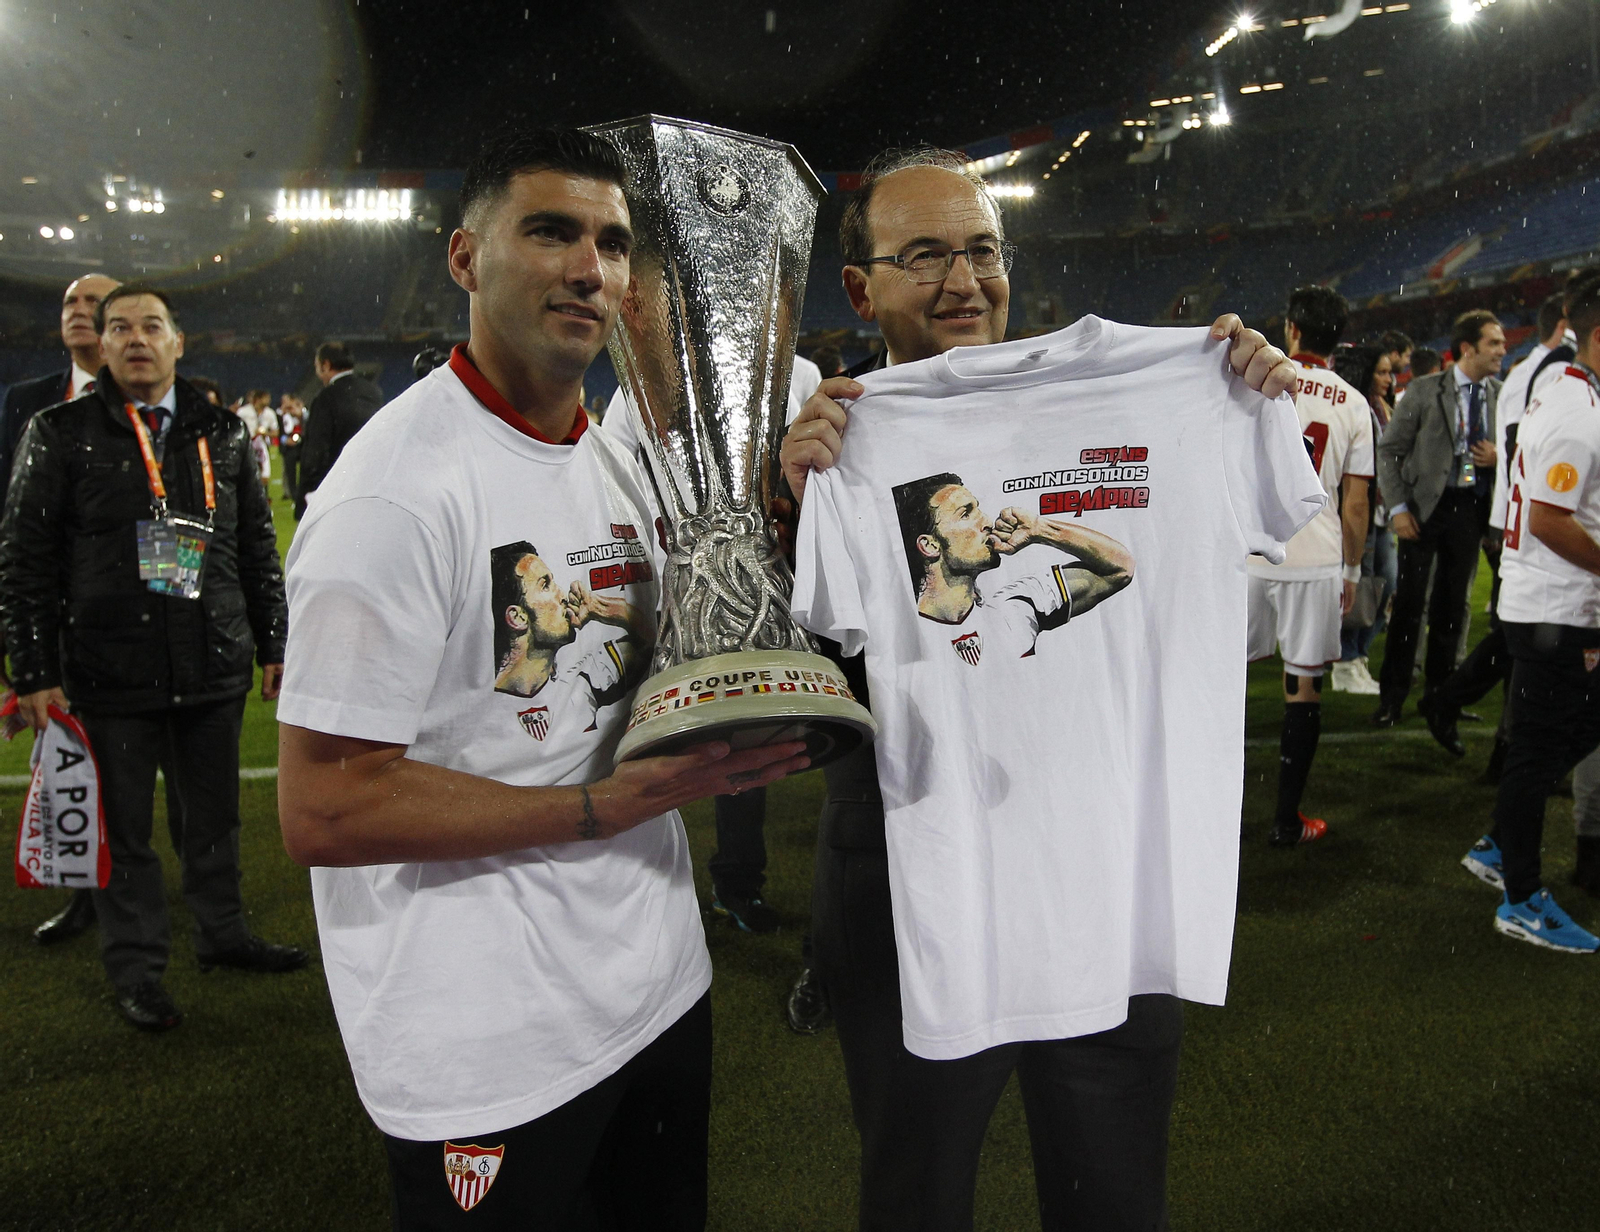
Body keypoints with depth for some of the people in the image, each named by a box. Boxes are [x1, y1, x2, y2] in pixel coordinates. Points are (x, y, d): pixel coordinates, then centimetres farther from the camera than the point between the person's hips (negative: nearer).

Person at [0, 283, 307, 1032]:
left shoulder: (221, 434, 8)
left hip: (214, 666, 3)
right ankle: (135, 966, 24)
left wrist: (274, 647, 9)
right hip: (109, 672, -2)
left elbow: (257, 549, 12)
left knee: (214, 815, 15)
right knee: (122, 827, 9)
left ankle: (222, 933, 33)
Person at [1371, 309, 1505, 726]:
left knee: (1452, 606, 10)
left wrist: (1500, 458, -7)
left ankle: (1438, 692, 22)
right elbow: (1389, 450, -3)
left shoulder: (1503, 397, 6)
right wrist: (1398, 508, -10)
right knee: (1409, 602, -1)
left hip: (1471, 509, 3)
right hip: (1426, 506, -3)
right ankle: (1392, 696, 9)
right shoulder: (1425, 390, -3)